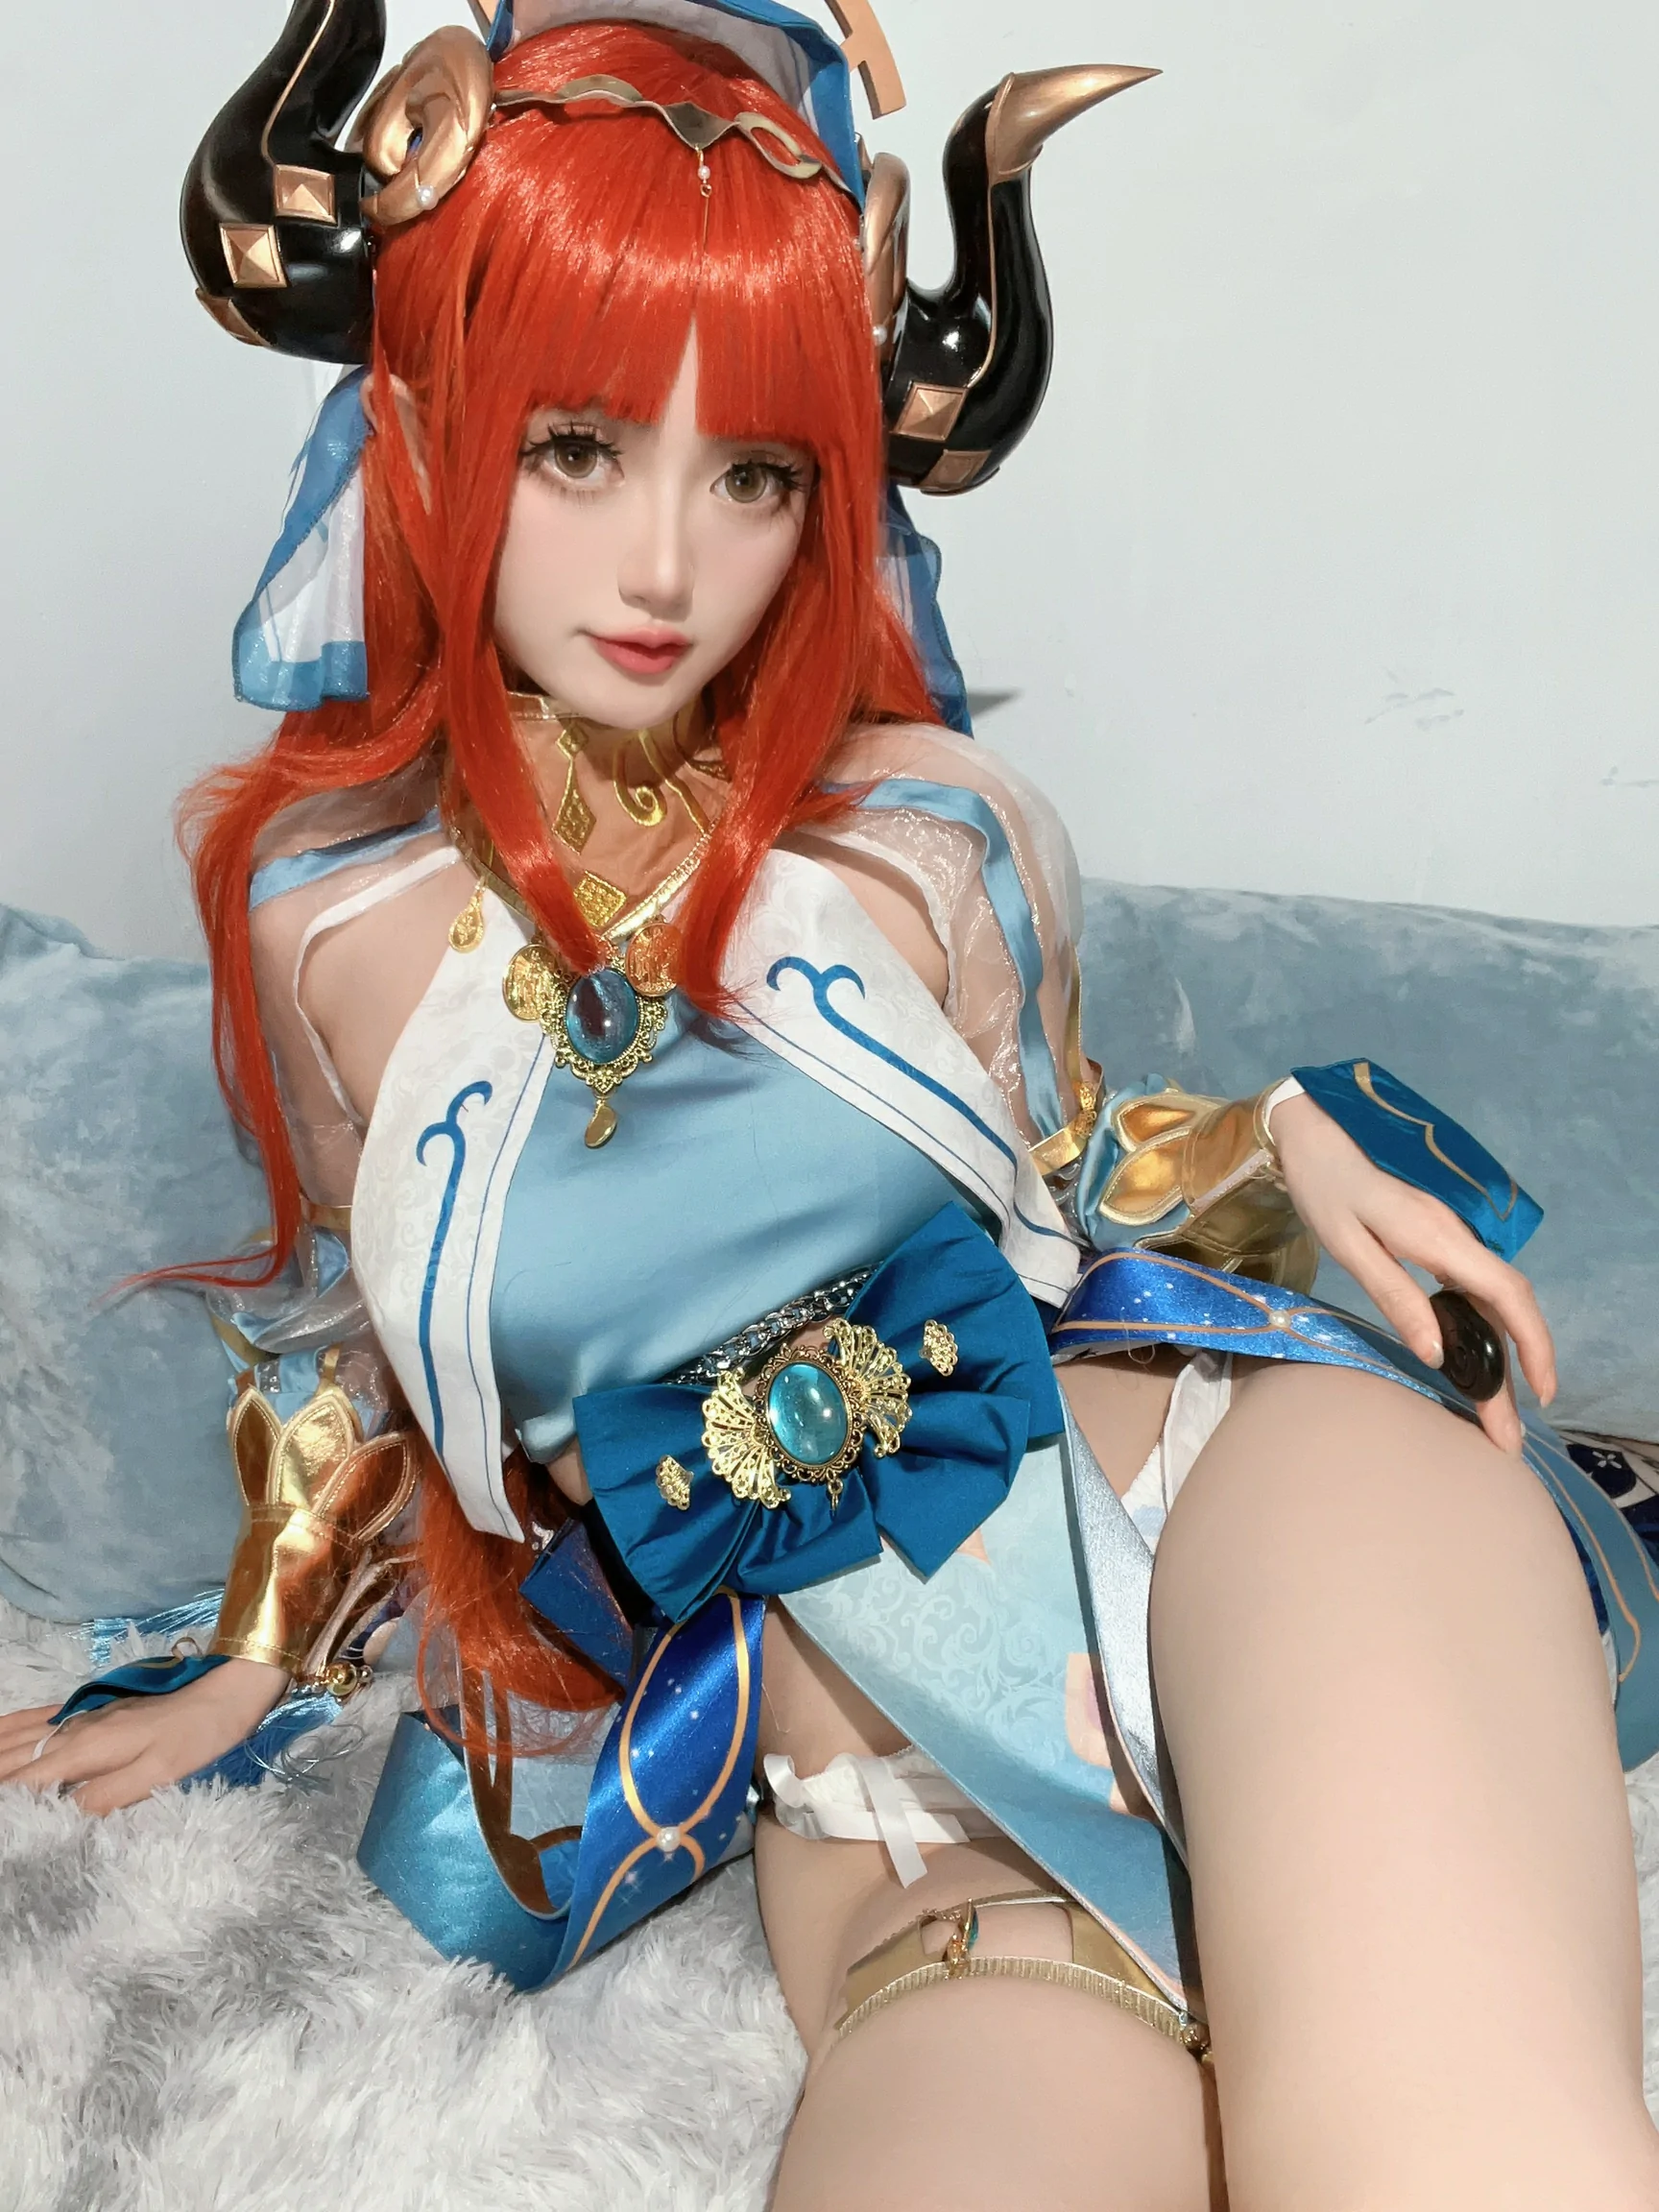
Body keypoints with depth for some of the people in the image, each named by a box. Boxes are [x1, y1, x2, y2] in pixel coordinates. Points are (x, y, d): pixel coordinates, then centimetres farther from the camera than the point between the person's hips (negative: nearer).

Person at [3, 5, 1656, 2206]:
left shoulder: (934, 831, 4)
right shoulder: (333, 915, 6)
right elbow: (358, 1323, 21)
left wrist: (1291, 1147, -1)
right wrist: (264, 1665, 27)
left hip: (1218, 1471, 0)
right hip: (875, 1767, 1)